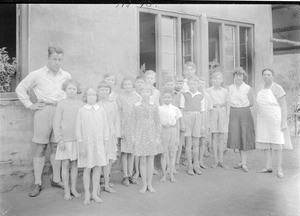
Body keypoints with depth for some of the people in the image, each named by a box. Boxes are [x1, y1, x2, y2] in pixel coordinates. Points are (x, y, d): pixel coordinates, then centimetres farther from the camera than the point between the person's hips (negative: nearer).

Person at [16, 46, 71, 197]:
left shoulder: (66, 76, 10)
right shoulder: (37, 75, 1)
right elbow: (20, 89, 7)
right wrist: (30, 105, 0)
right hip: (43, 112, -3)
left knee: (57, 146, 9)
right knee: (40, 147, 1)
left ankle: (56, 179, 21)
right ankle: (37, 183, 11)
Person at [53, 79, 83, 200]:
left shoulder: (81, 104, 1)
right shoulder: (61, 105, -5)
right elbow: (56, 123, -4)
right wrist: (60, 140, -8)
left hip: (77, 139, 2)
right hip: (65, 139, -2)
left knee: (75, 164, 10)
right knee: (65, 164, 5)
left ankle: (73, 189, 24)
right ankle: (67, 191, 19)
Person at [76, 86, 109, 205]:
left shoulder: (101, 110, 3)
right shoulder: (81, 110, -3)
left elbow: (105, 127, 7)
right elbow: (78, 129, -2)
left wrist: (105, 143, 4)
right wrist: (81, 145, -5)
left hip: (99, 143, 2)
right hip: (86, 143, -2)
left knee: (98, 168, 6)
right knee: (87, 169, 6)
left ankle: (95, 193, 22)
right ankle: (87, 194, 21)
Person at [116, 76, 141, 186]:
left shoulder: (137, 97, 6)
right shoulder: (119, 98, -4)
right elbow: (118, 115, -5)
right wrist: (120, 129, -11)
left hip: (135, 128, 3)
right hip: (124, 128, -3)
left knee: (132, 152, 11)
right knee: (124, 152, 4)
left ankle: (130, 174, 23)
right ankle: (125, 176, 15)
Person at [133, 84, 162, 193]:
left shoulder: (154, 106, -1)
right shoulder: (136, 106, -1)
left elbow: (158, 122, 2)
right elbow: (134, 122, 1)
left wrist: (158, 137, -1)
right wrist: (134, 137, -2)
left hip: (152, 134, 1)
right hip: (140, 135, 0)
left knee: (150, 160, 8)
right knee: (142, 161, 5)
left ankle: (150, 184, 23)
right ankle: (144, 185, 20)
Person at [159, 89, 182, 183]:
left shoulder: (175, 109, 3)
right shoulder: (159, 109, 0)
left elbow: (177, 124, 6)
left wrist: (177, 137, 4)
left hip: (173, 131, 1)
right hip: (163, 131, -1)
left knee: (172, 154, 7)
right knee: (164, 154, 5)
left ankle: (172, 174, 21)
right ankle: (164, 174, 19)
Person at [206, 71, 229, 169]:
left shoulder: (225, 91, 10)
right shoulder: (208, 91, 2)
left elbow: (227, 105, 12)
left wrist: (227, 116, 8)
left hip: (222, 112, 2)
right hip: (212, 112, -2)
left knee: (221, 137, 4)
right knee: (214, 136, 0)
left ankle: (221, 160, 12)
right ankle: (216, 160, 8)